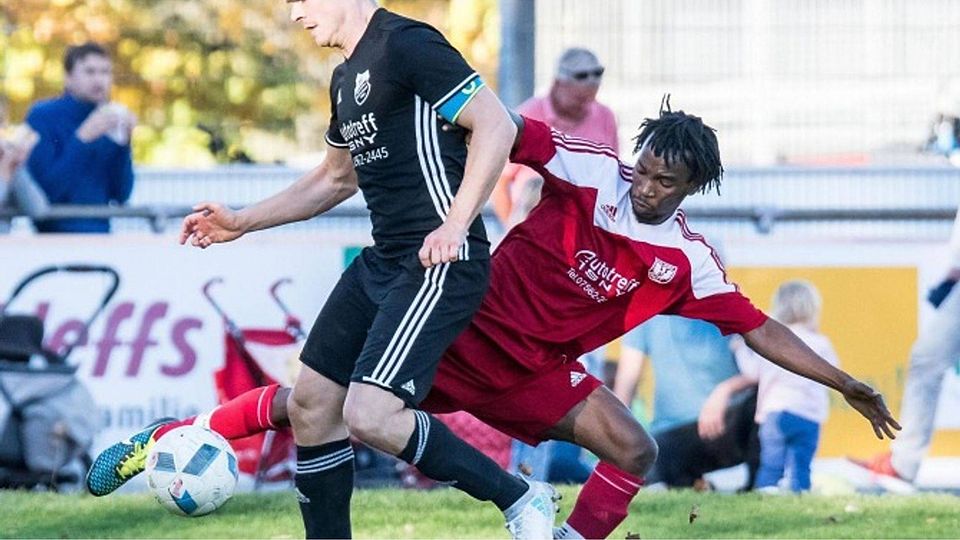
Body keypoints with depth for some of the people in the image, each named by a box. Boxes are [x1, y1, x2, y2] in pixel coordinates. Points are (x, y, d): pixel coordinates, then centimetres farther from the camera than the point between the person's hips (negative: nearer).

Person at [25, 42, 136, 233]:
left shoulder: (109, 120, 9)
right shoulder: (42, 116, -5)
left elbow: (121, 196, 5)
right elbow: (44, 191, -15)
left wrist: (123, 143, -7)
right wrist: (83, 138, -20)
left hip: (100, 232, 5)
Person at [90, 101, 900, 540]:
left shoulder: (689, 260, -5)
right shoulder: (590, 172, -13)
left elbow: (759, 330, 0)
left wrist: (846, 385, -3)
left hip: (531, 372, 4)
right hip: (466, 329, -3)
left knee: (634, 451, -13)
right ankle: (164, 438, 8)